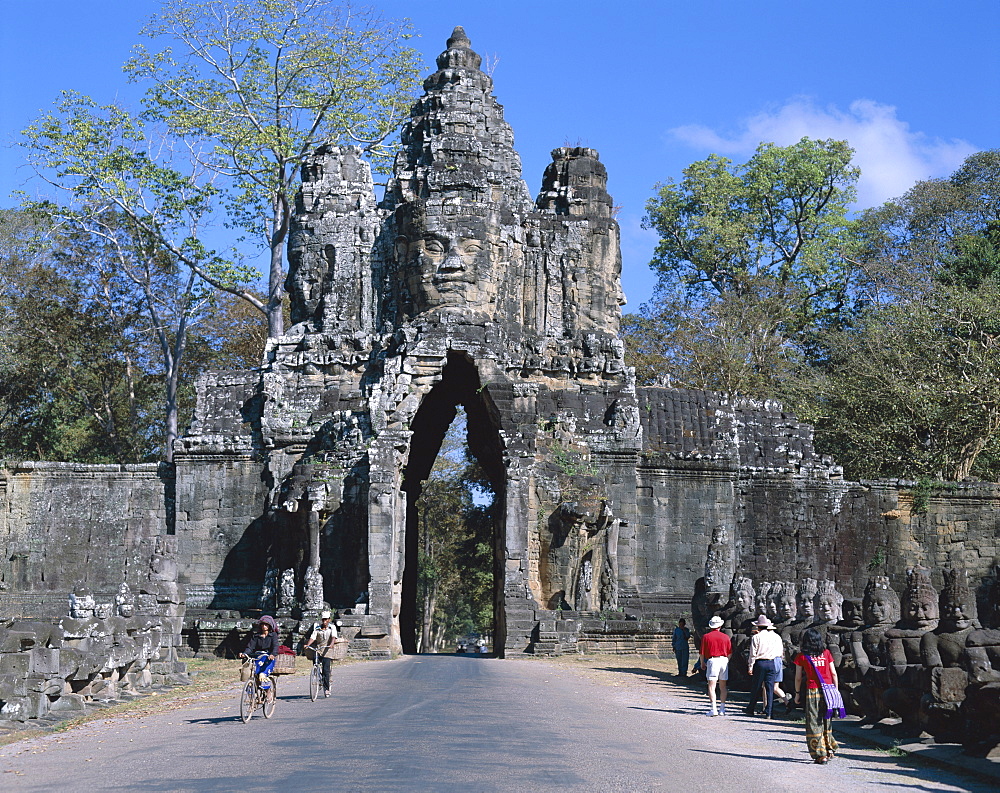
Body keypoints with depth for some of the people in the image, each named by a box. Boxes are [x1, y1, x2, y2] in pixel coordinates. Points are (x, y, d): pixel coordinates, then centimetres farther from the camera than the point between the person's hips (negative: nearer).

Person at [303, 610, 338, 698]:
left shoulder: (332, 627, 5)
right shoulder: (317, 628, 9)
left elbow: (333, 636, -11)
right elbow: (312, 637, -3)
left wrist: (331, 644, -30)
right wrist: (307, 645, -22)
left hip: (327, 650, -2)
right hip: (317, 649, 3)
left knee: (326, 669, -11)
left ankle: (326, 688, -7)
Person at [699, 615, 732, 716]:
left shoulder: (706, 637, -2)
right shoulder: (726, 637, 5)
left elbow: (702, 653, 0)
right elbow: (730, 653, 8)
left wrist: (702, 664, 14)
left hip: (712, 660, -3)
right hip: (724, 660, 3)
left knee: (711, 686, -4)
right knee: (723, 686, 12)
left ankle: (714, 709, -15)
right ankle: (722, 709, 15)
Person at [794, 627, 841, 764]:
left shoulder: (802, 656, -1)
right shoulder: (826, 653, 6)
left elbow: (798, 678, 4)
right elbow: (834, 674, 7)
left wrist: (797, 693, 16)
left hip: (812, 690, -3)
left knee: (814, 723, 2)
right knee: (826, 721, 19)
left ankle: (821, 755, -1)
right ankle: (830, 749, 19)